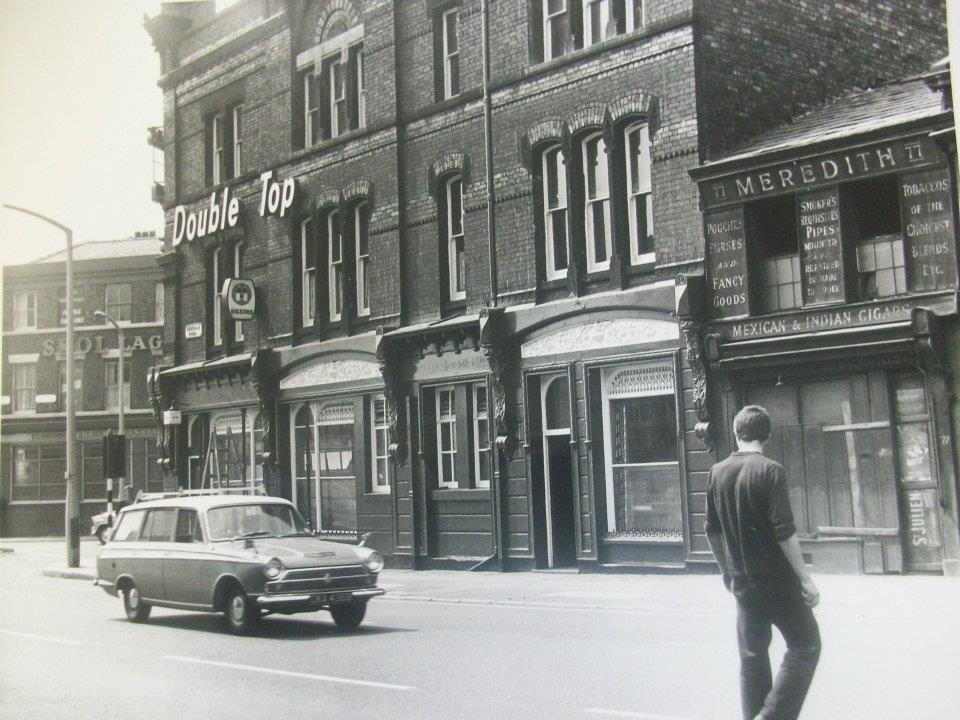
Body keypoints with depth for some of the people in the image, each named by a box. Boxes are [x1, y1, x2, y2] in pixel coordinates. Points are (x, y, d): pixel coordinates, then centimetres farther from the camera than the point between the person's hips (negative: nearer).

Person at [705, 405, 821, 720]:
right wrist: (805, 579, -12)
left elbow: (712, 529, 11)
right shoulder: (769, 471, -14)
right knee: (805, 645, 5)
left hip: (742, 580, 6)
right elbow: (784, 531, -18)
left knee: (752, 654, 15)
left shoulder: (717, 472, 4)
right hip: (776, 579, -6)